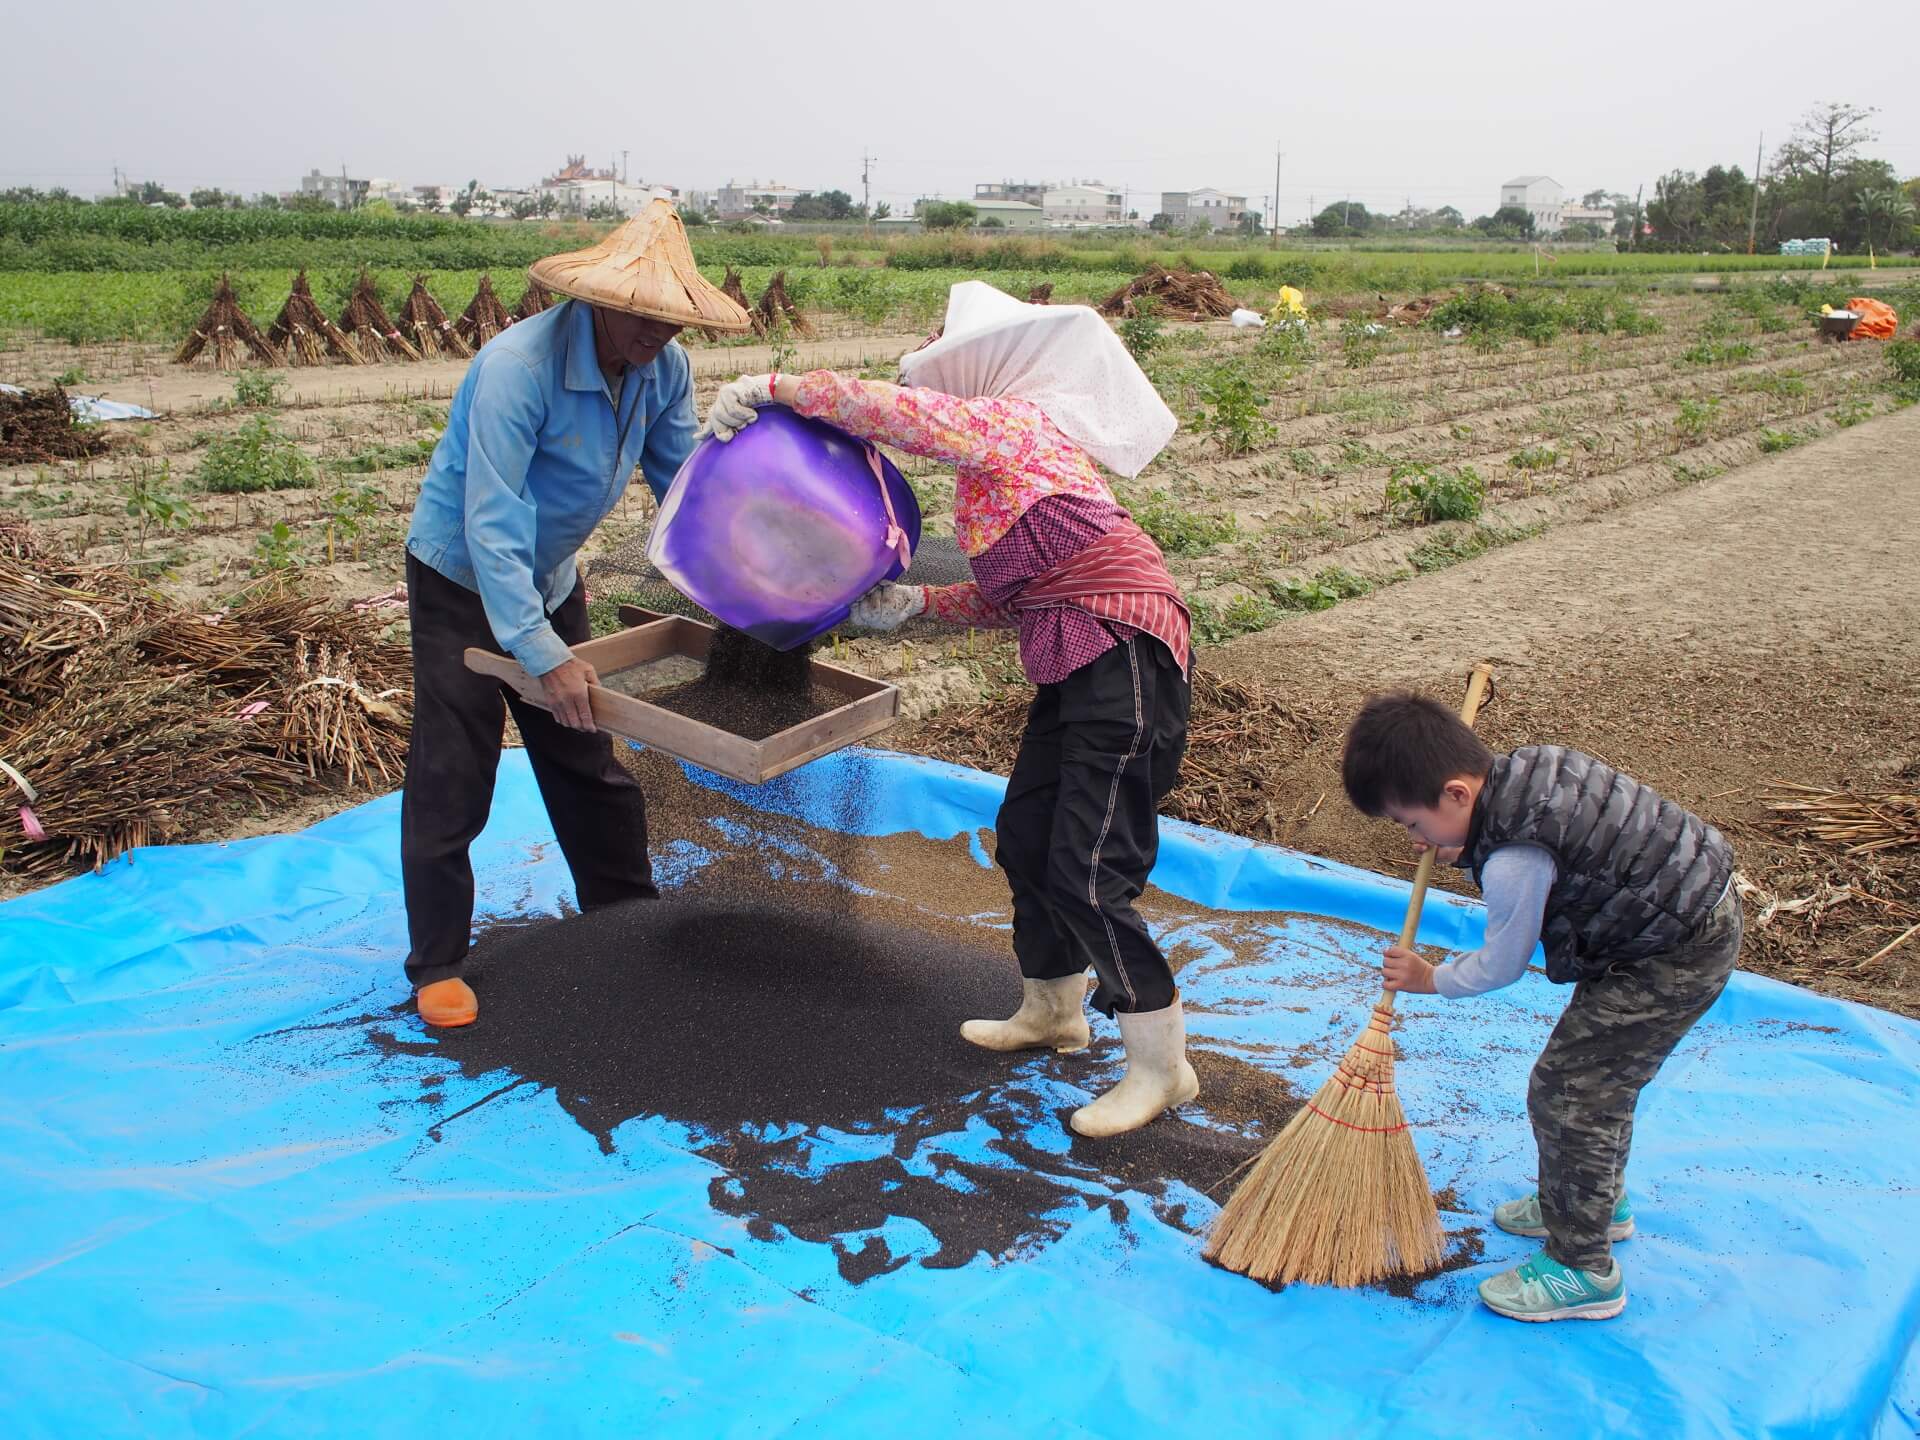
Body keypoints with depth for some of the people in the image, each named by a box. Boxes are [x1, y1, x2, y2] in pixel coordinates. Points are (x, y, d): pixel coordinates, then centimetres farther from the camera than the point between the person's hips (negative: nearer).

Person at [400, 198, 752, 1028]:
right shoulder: (517, 367, -32)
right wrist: (542, 655, -39)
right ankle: (436, 966, 9)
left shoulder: (664, 369, -12)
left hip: (548, 579, 6)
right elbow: (490, 524, -35)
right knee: (451, 777, -4)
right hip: (461, 579, -6)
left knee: (588, 761, 15)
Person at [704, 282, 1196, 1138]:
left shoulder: (1003, 419, -9)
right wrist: (912, 605, 9)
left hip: (1123, 657, -10)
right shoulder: (998, 461, 19)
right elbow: (1007, 597, 18)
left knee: (1088, 873, -8)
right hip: (1077, 666, 11)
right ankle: (1051, 1010, 38)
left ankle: (1161, 1067, 5)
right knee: (1025, 836, 19)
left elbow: (881, 408, -21)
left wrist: (772, 387, -11)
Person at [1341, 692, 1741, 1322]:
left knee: (1566, 1092, -3)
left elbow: (1501, 966, -13)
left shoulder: (1513, 863, -30)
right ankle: (1599, 1201, 44)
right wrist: (1468, 850, 10)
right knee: (1600, 1076, 24)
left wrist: (1431, 980, 4)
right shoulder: (1525, 764, -5)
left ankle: (1583, 1270, 9)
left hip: (1672, 961, -10)